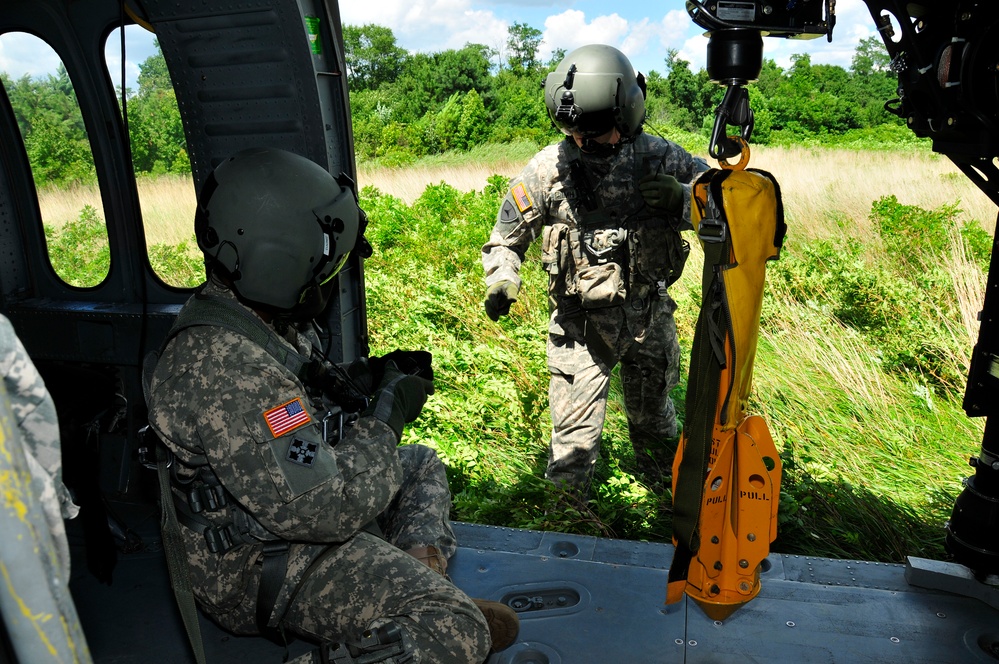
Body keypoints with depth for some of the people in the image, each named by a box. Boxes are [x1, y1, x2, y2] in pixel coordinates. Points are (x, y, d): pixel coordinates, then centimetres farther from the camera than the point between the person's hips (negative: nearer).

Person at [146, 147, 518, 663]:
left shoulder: (261, 317, 0)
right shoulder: (224, 367, -32)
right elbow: (321, 510, -32)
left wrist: (363, 376, -1)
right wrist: (387, 415, -18)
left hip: (296, 502, 10)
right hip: (262, 566, -10)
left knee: (421, 466, 23)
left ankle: (421, 578, 7)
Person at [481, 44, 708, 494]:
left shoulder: (661, 159, -11)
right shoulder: (549, 169, -12)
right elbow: (508, 235, 2)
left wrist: (683, 200, -24)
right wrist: (501, 280, -17)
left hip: (648, 317, 2)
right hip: (579, 324, -1)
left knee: (653, 417, 23)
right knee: (574, 434, 0)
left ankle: (667, 492, 48)